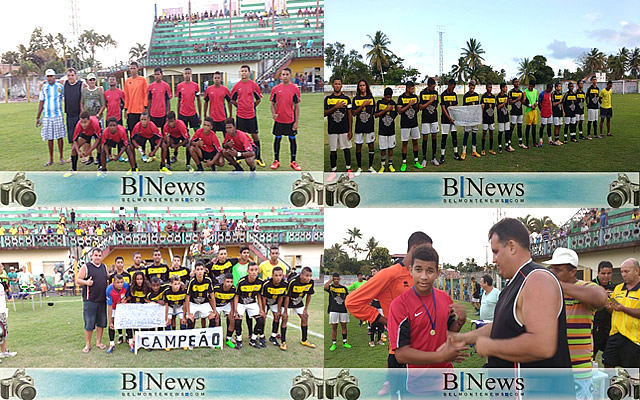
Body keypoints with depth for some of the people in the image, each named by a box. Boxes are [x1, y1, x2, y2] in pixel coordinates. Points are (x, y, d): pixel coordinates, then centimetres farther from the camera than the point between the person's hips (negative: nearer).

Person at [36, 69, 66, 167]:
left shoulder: (60, 86, 1)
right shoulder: (44, 88, 7)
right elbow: (41, 103, 12)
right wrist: (38, 117, 10)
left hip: (58, 115, -2)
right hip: (47, 116, 2)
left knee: (59, 137, 0)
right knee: (49, 138, 5)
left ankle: (61, 157, 11)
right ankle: (51, 159, 12)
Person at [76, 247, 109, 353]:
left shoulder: (104, 267, 14)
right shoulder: (86, 267, -2)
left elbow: (108, 279, 27)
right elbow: (77, 280, -3)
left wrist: (109, 282, 5)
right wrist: (86, 282, -22)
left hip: (103, 300, 5)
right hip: (90, 300, -5)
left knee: (101, 322, 10)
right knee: (89, 323, -1)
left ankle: (99, 342, 22)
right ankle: (87, 345, 8)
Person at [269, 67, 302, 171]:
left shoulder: (295, 89, -2)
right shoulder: (275, 88, 1)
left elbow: (297, 106, 0)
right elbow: (272, 103, 8)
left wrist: (296, 121, -4)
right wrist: (273, 113, -12)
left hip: (290, 120, -1)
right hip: (279, 120, 1)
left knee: (292, 139, 5)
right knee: (277, 139, 8)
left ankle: (293, 162, 14)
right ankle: (276, 161, 18)